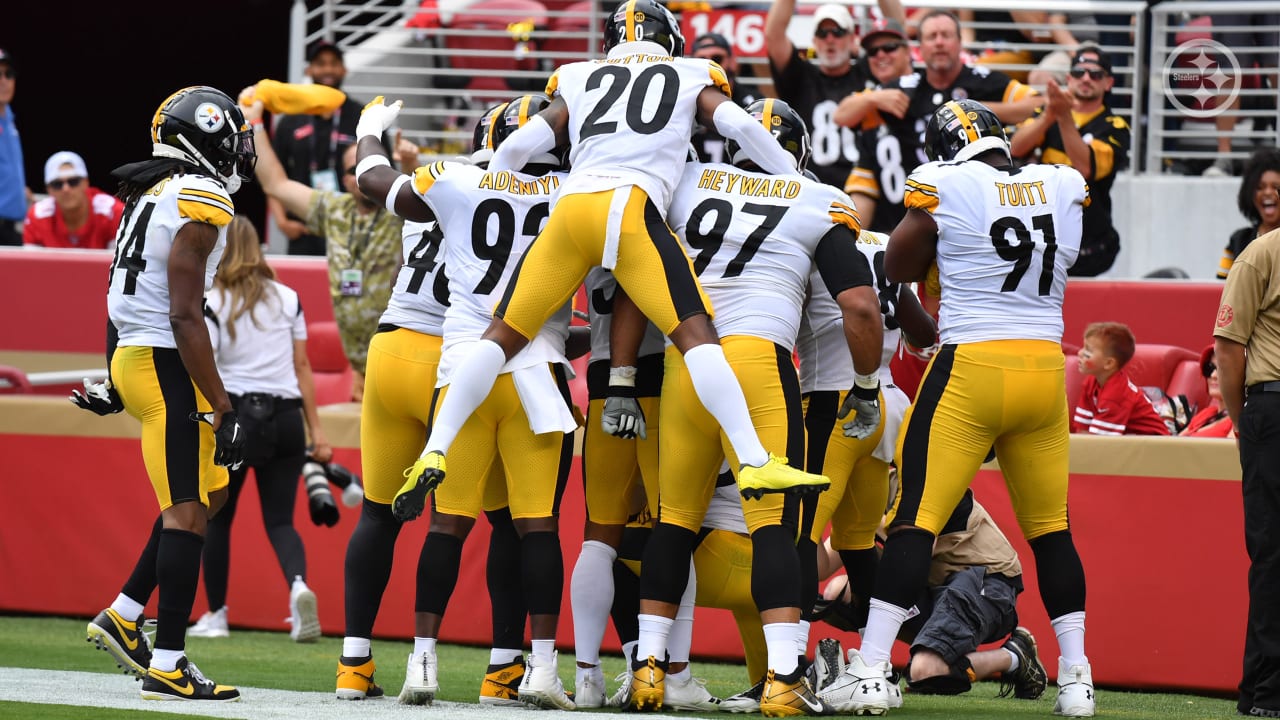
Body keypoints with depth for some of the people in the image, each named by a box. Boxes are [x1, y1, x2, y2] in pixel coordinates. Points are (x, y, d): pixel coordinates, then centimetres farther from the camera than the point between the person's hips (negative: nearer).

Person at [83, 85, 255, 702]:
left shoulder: (150, 196, 13)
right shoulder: (200, 205, -15)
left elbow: (122, 298, 19)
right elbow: (185, 316, -19)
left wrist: (116, 379, 28)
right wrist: (221, 408, -18)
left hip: (132, 356, 10)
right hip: (169, 367, -10)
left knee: (210, 491, 19)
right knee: (187, 512, -7)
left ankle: (123, 618, 19)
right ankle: (168, 667, -8)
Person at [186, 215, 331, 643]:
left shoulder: (211, 303, -5)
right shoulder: (288, 299, 7)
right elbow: (302, 368, 8)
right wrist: (316, 431, 11)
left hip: (234, 414, -3)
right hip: (285, 416, 3)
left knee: (217, 518, 14)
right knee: (280, 520, 6)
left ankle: (216, 615, 18)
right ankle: (298, 583, -23)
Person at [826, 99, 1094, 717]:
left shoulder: (944, 188, -6)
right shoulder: (1064, 187, 6)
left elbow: (899, 267, 7)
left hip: (970, 366, -4)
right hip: (1045, 367, 4)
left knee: (915, 518, -3)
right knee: (1050, 530, 14)